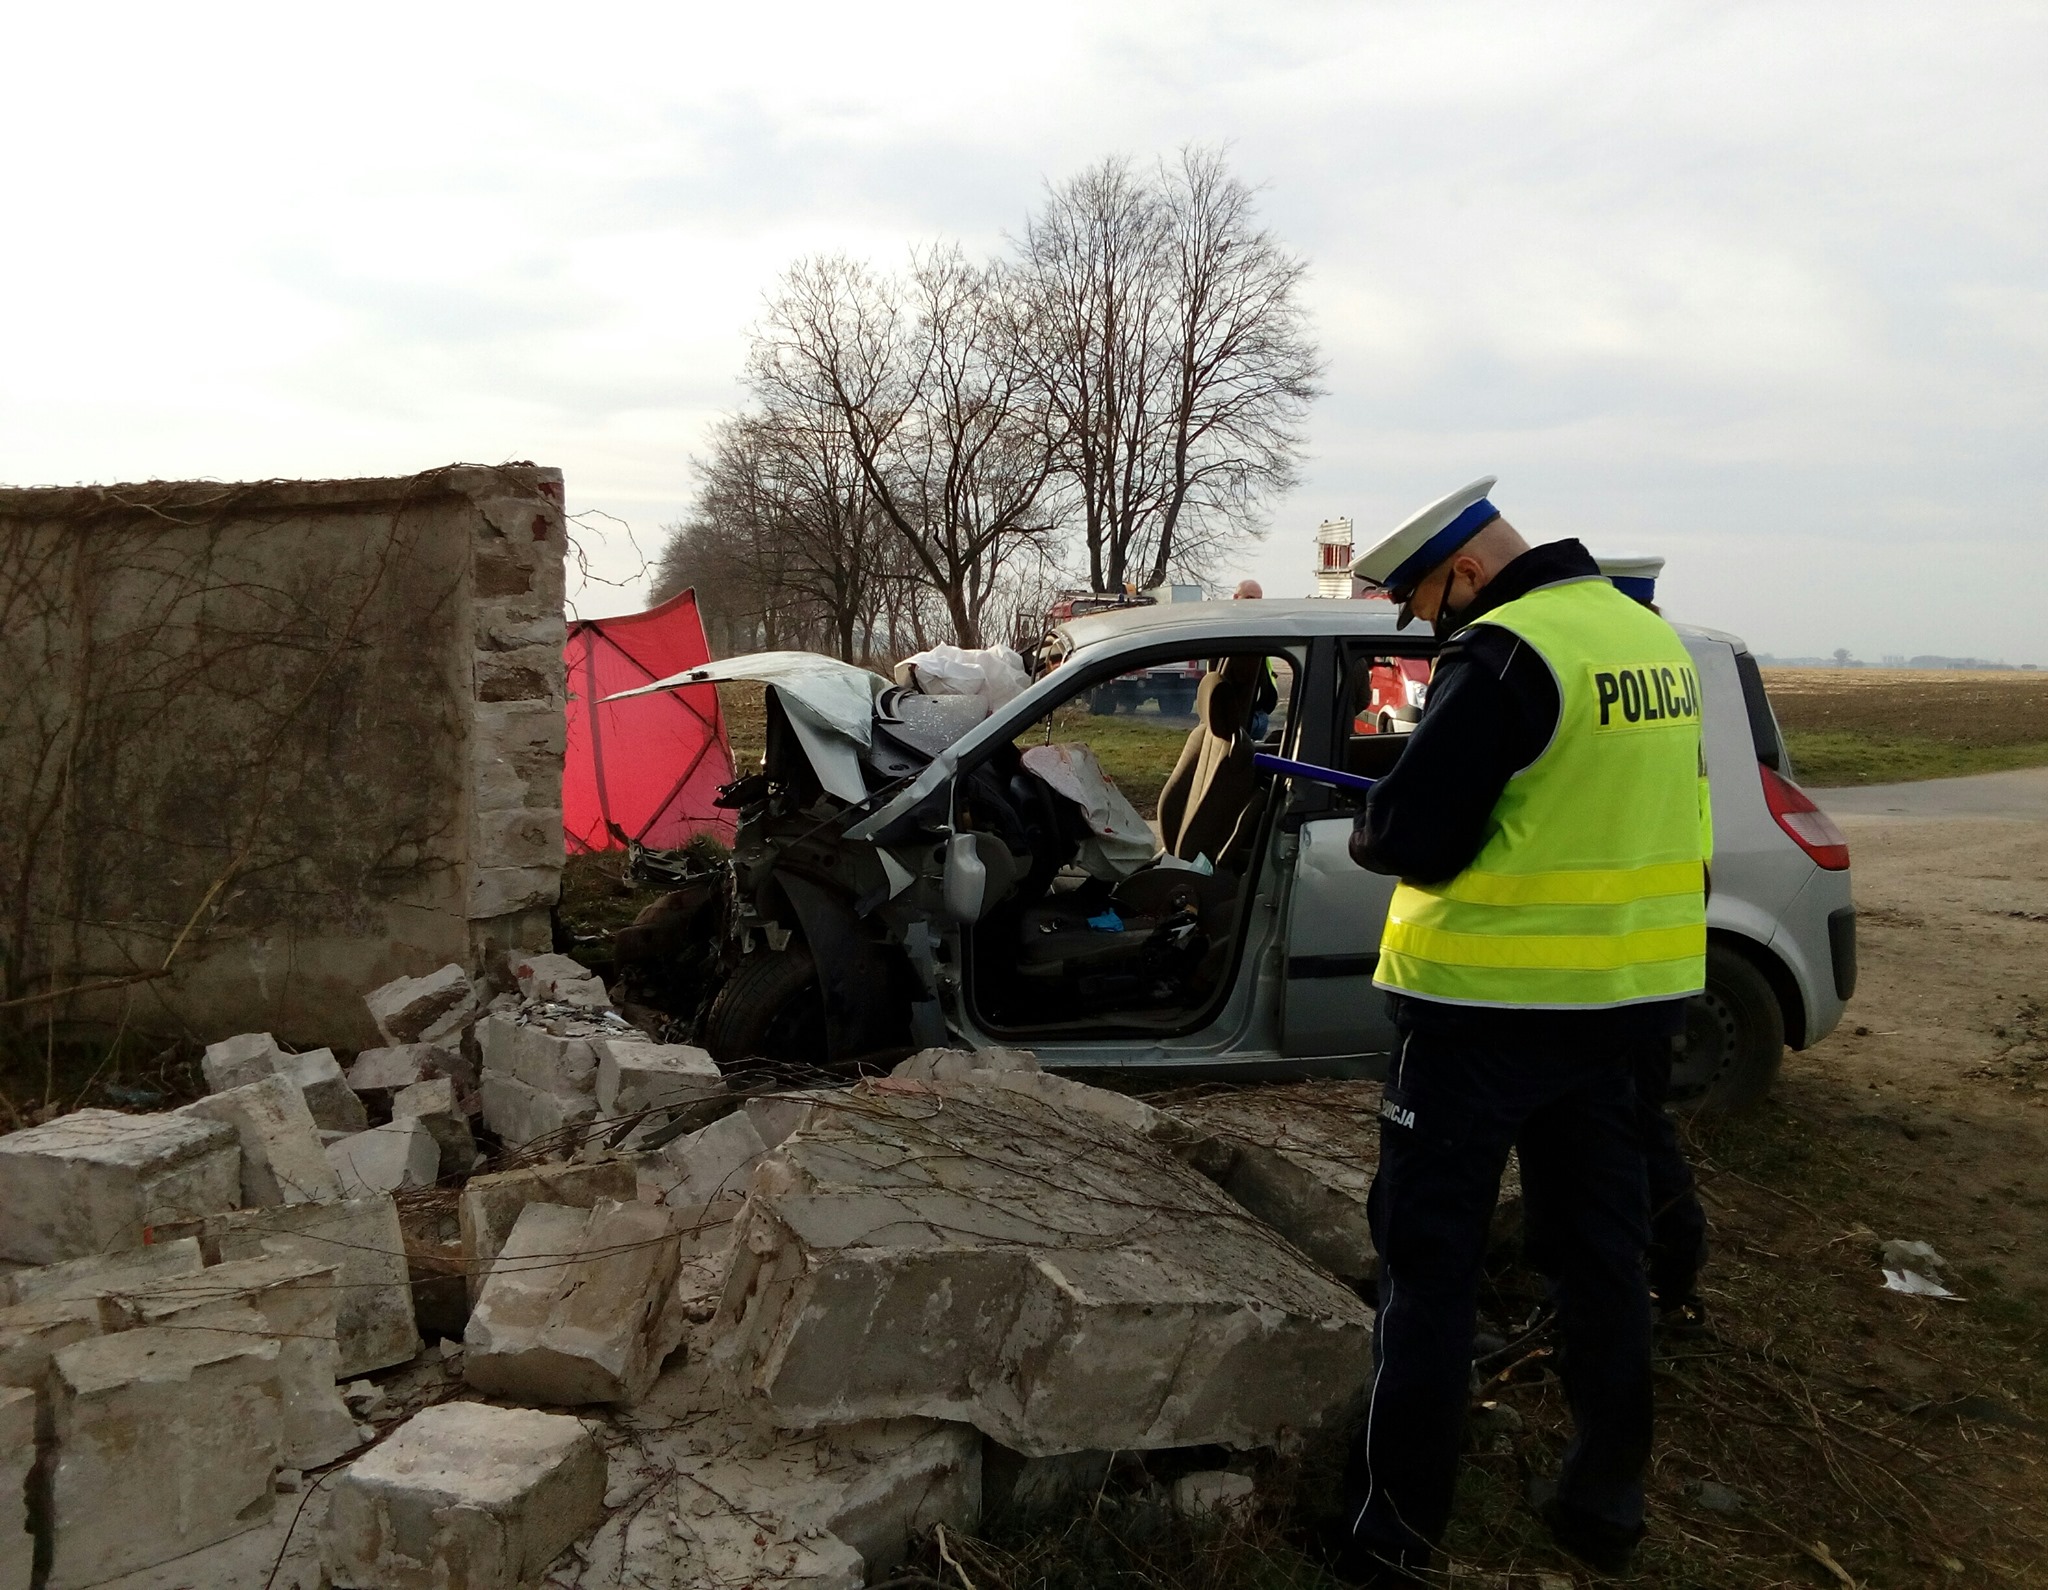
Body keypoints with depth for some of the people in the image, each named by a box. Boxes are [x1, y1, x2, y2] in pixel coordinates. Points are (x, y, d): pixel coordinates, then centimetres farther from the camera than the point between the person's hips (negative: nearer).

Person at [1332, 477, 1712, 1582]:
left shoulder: (1503, 653, -19)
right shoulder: (1652, 640, 8)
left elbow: (1411, 838, -22)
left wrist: (1368, 826, -1)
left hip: (1490, 1007, -8)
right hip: (1621, 997, 8)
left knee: (1429, 1262, 5)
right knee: (1600, 1250, 18)